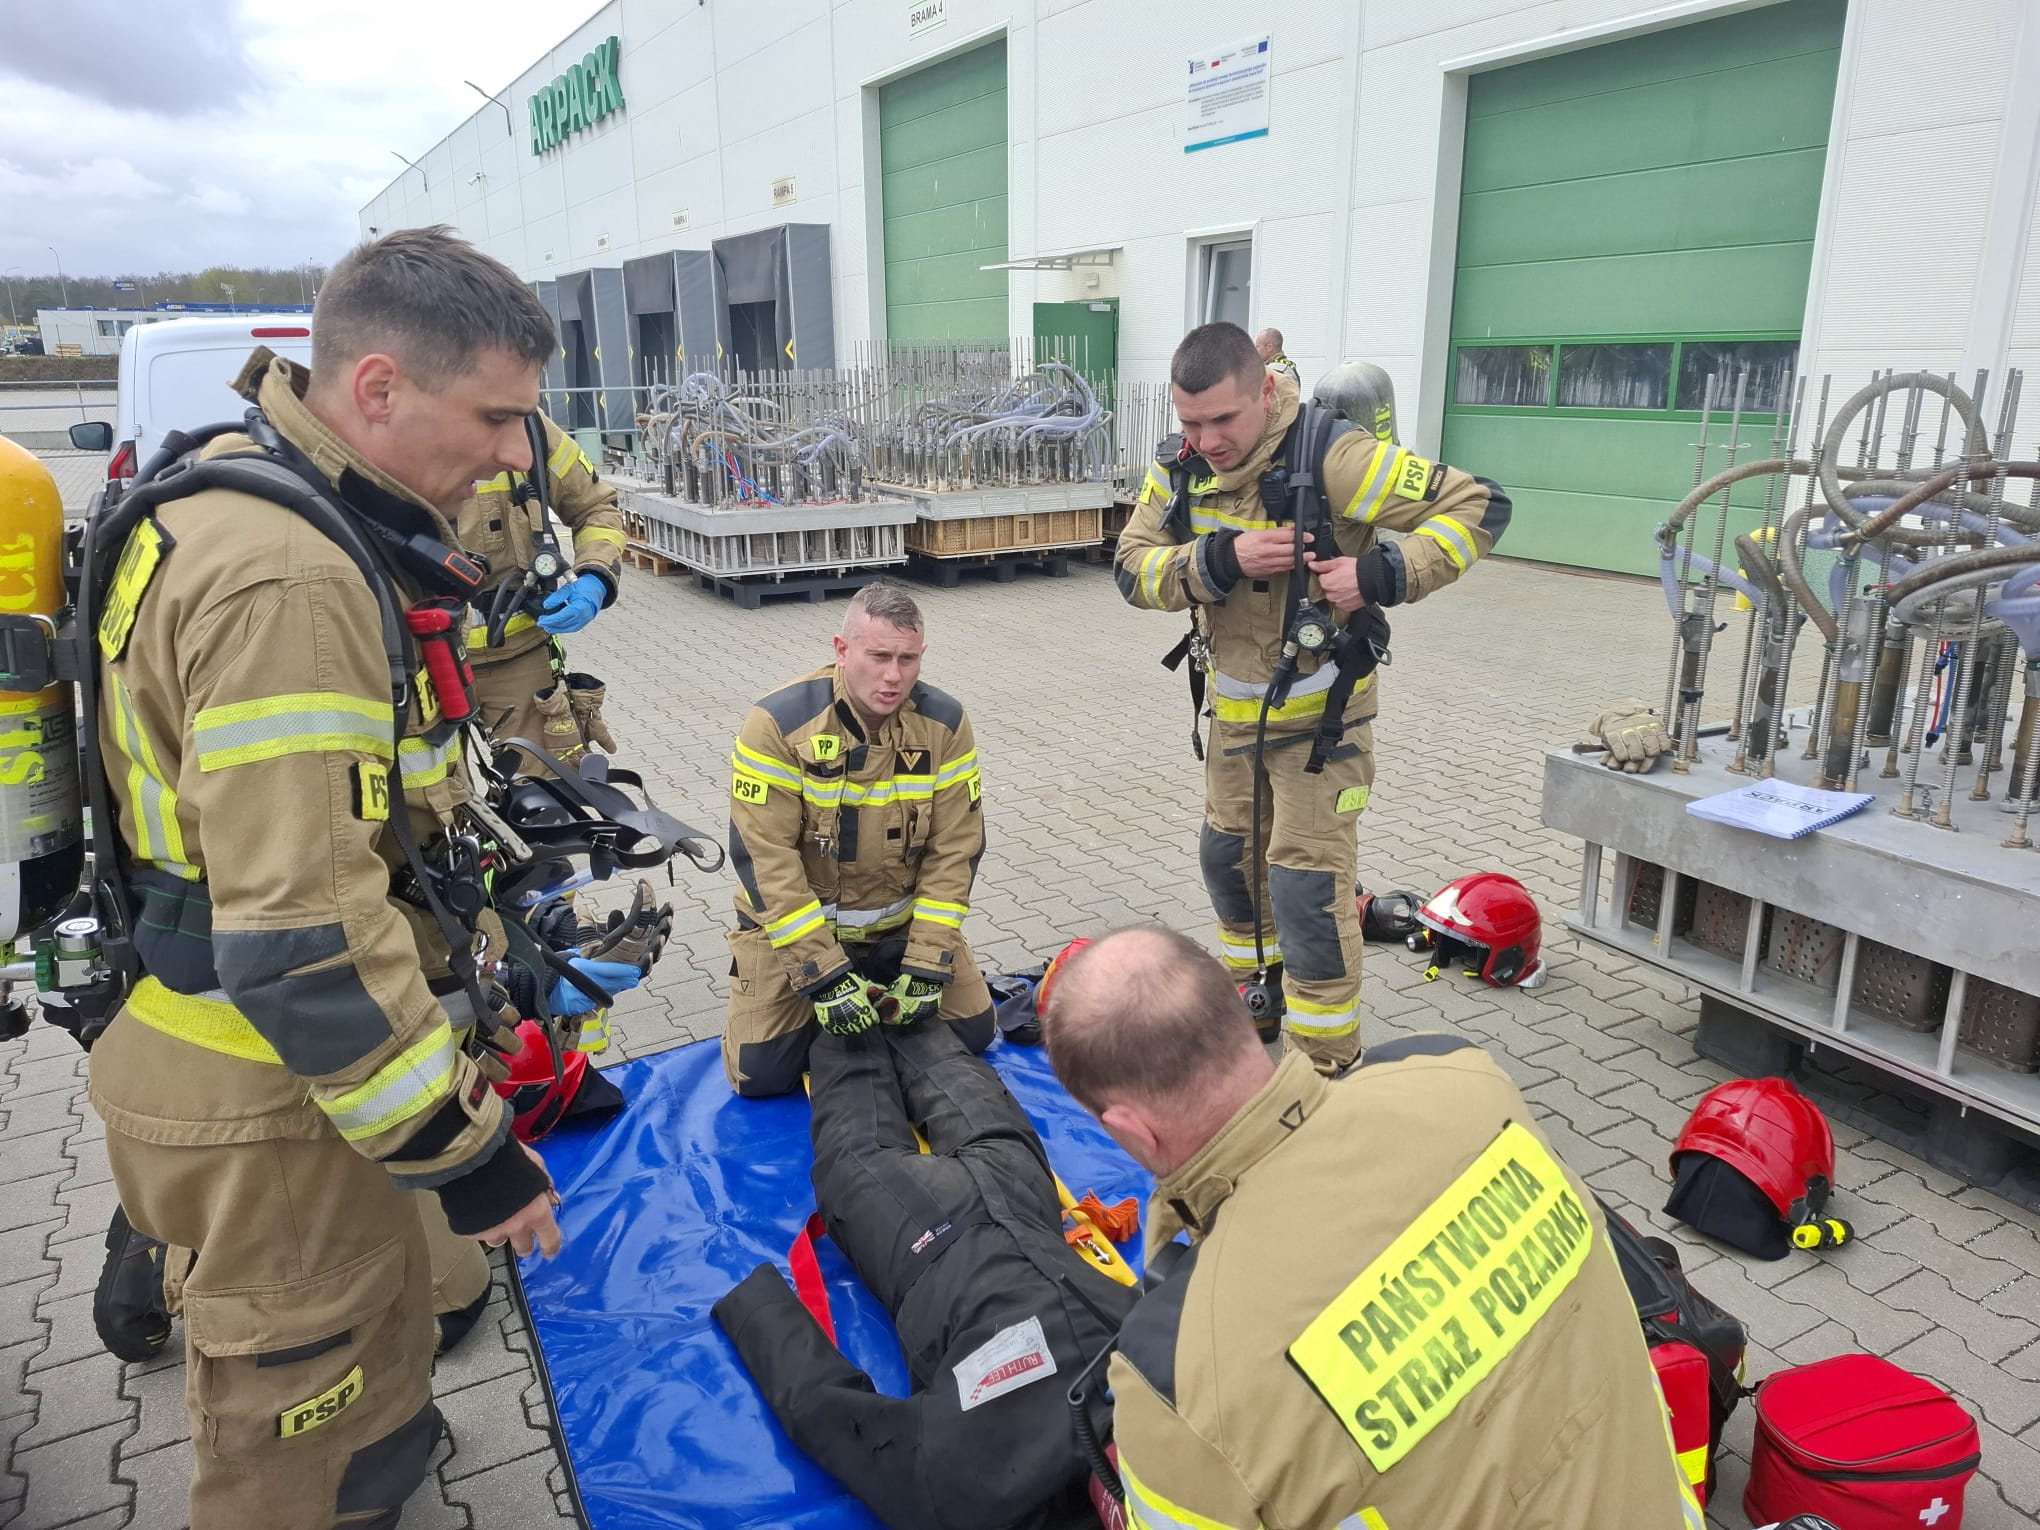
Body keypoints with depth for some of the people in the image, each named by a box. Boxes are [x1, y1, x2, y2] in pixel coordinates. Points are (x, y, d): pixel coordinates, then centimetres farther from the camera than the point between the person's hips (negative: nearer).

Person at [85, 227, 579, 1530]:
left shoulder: (247, 492, 5)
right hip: (263, 1100, -9)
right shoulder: (287, 584, -29)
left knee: (385, 1316, 29)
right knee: (302, 1412, 11)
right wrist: (462, 1143, -21)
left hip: (257, 1052, 10)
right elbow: (301, 937, -30)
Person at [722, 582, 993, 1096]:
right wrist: (824, 974, -26)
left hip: (902, 920, 3)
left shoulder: (944, 723, -13)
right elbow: (764, 857, -23)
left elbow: (955, 848, -9)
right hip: (793, 921, -2)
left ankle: (879, 990, 25)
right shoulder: (779, 722, -23)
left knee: (972, 1033, 1)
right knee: (760, 1073, -9)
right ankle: (820, 1002, 21)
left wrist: (926, 963, -16)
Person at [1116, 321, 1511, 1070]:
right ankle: (1261, 988, 46)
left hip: (1319, 712, -6)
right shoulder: (1180, 466, -5)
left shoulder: (1331, 456, -23)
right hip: (1233, 708, 7)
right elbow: (1134, 568, -12)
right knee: (1230, 856, 21)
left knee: (1307, 888, -4)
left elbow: (1480, 506, -20)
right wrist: (1220, 560, -28)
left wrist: (1383, 575, -30)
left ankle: (1328, 1063, 13)